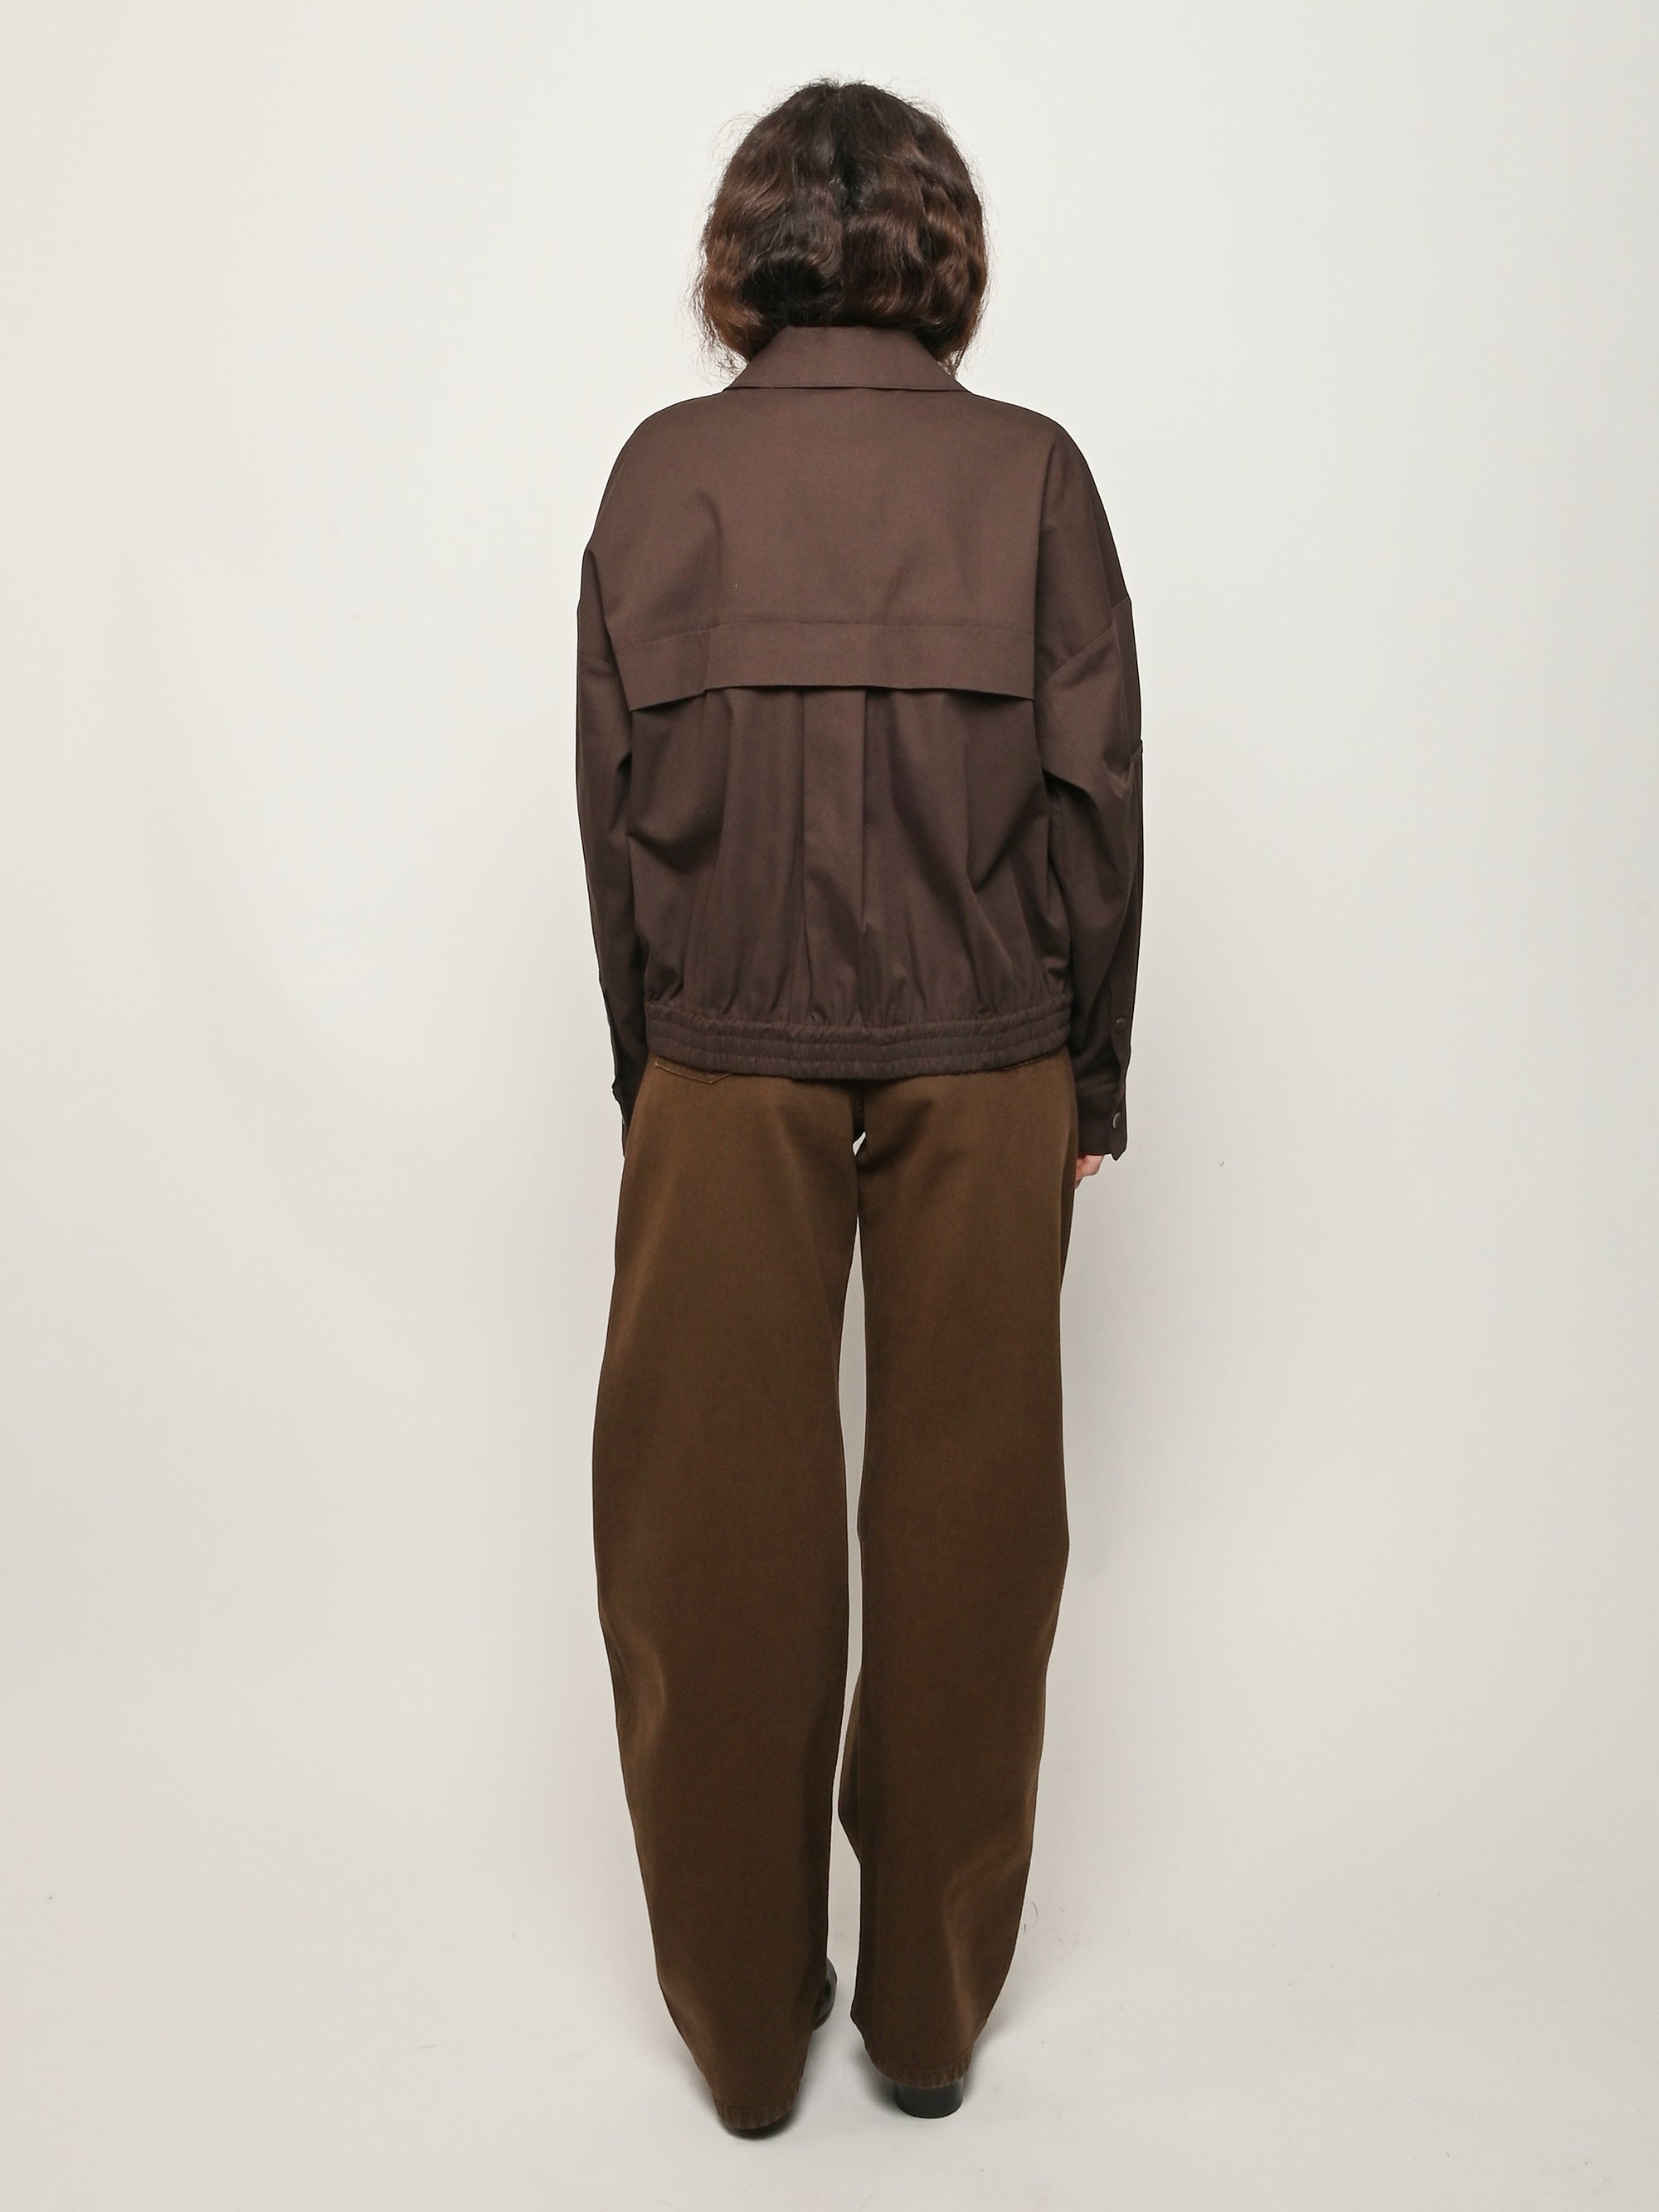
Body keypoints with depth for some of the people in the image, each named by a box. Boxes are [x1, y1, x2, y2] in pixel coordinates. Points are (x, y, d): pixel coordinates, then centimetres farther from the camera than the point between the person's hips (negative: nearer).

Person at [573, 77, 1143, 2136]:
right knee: (964, 1519, 11)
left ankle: (744, 2028, 24)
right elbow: (1098, 790, -1)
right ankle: (933, 2006, 26)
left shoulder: (667, 466, 1)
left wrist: (646, 1061, 9)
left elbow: (612, 793, 0)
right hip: (984, 1058, 0)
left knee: (717, 1525, 10)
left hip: (727, 1058, 0)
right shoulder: (1031, 465, 0)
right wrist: (1091, 1077, 7)